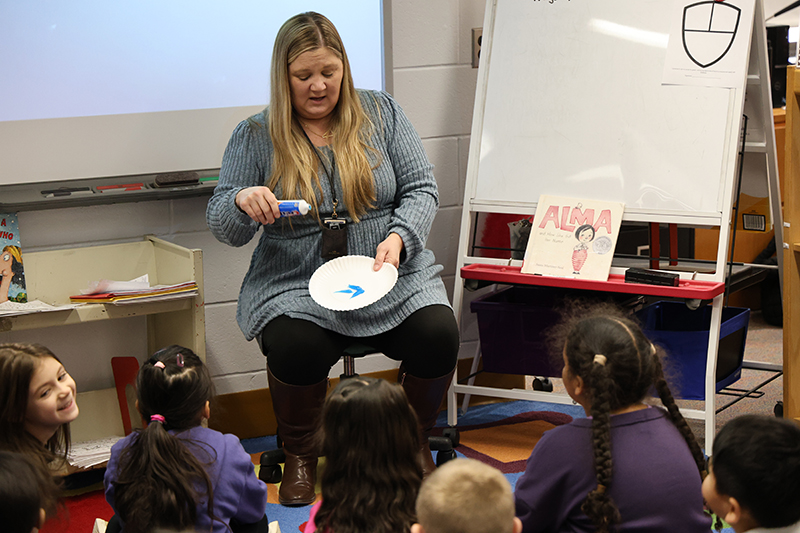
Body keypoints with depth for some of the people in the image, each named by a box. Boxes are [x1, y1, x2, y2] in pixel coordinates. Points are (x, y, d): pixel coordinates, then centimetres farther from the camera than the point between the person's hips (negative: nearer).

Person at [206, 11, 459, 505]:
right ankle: (301, 456, -3)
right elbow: (225, 229, 3)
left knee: (438, 335, -26)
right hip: (297, 284, -1)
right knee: (294, 347, -33)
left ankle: (414, 445, 4)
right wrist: (242, 202, -21)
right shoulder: (255, 137, 3)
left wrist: (398, 237, -15)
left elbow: (422, 189, 6)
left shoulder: (381, 112, 7)